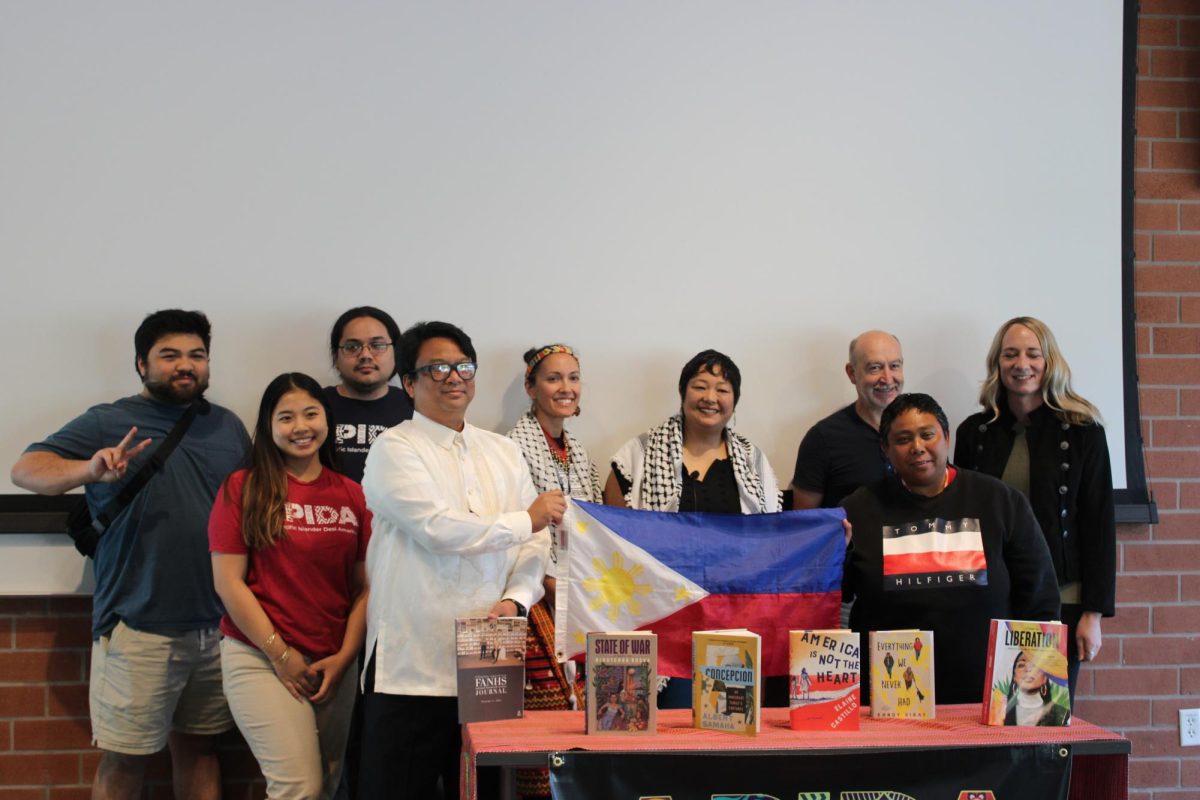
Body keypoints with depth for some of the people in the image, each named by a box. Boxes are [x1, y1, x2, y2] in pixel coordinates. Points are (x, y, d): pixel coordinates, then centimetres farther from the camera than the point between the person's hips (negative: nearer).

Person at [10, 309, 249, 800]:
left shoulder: (229, 428, 13)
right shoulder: (109, 423, -1)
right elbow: (26, 470, -10)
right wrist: (91, 469, -30)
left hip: (218, 625, 4)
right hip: (139, 627, -4)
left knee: (197, 747, 14)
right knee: (123, 760, 0)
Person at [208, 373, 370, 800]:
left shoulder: (352, 495, 6)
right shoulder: (243, 488, -3)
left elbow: (365, 587, 7)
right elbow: (228, 582, -7)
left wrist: (343, 658, -4)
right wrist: (281, 655, -9)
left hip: (335, 664, 4)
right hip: (261, 658, -4)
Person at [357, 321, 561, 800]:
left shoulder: (504, 453, 15)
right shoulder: (394, 450, -2)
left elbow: (536, 544, 10)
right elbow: (439, 530, -16)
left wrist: (516, 599, -8)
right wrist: (525, 520, -6)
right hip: (411, 666, -5)